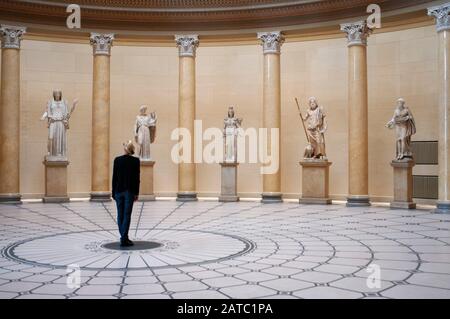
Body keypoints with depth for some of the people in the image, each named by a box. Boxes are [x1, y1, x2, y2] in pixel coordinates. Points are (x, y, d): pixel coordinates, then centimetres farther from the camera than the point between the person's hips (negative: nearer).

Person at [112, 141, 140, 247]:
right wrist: (136, 193, 1)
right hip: (129, 191, -2)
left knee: (120, 215, 10)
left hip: (119, 190, 2)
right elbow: (137, 178, -5)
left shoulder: (117, 160, 1)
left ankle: (124, 238, 17)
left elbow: (114, 177, 2)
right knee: (127, 215, -2)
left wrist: (114, 193, 9)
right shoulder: (135, 160, -4)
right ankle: (124, 239, -6)